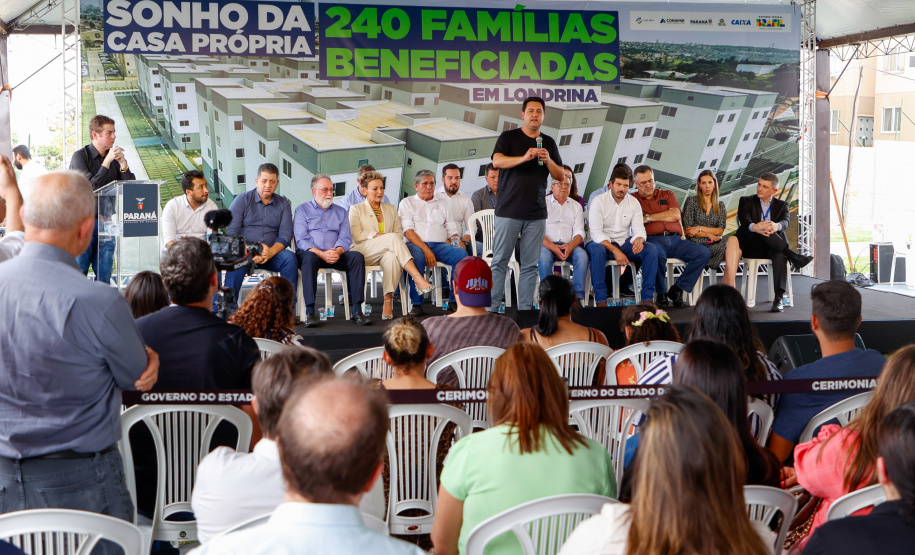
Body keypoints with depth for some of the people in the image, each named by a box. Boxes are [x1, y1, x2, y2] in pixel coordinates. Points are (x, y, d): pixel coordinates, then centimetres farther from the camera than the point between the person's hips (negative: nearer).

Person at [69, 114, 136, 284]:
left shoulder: (115, 158, 10)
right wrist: (107, 162, -16)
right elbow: (91, 187, -14)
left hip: (106, 221, 4)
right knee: (78, 273, -4)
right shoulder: (80, 156, -4)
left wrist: (123, 164, -10)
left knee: (104, 274, 5)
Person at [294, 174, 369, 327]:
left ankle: (357, 310, -30)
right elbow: (301, 240, -3)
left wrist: (337, 251, -17)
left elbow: (346, 238, 7)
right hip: (312, 253, -3)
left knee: (357, 257, -26)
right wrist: (321, 254, -20)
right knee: (309, 258, -38)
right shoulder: (302, 210, 11)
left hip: (336, 255, 3)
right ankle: (310, 312, -41)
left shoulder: (341, 212, 21)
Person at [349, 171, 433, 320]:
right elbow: (357, 235, 0)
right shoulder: (356, 209, 14)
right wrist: (377, 236, -13)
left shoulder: (391, 209, 25)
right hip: (364, 252, -3)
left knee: (392, 256, -39)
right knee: (392, 238, -34)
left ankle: (388, 302, -44)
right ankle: (418, 279, -44)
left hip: (387, 251, 3)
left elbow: (399, 233, 14)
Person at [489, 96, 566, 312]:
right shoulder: (508, 137, 4)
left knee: (530, 264, 3)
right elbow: (497, 161, -13)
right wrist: (524, 157, -27)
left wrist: (548, 160, -8)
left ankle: (525, 308, 7)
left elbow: (560, 176, 12)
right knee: (500, 261, -5)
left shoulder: (549, 142, 15)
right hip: (509, 211, -3)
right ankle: (492, 306, -2)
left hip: (536, 213, 3)